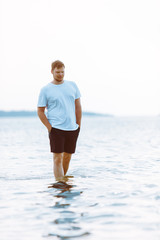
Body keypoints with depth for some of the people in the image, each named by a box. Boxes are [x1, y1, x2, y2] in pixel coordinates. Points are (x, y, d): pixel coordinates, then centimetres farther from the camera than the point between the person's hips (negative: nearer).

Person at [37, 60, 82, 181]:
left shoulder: (72, 85, 10)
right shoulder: (45, 90, -1)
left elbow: (78, 106, 13)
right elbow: (40, 111, 0)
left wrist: (78, 125, 8)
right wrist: (50, 128, -8)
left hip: (72, 128, 4)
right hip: (56, 129, -4)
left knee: (67, 157, 12)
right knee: (58, 159, -7)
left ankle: (63, 179, 29)